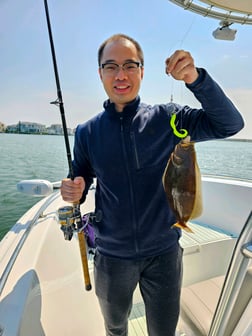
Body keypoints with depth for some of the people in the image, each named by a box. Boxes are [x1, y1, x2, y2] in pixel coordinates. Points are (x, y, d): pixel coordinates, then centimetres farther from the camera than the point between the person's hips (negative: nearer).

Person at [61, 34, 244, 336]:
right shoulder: (87, 132, -4)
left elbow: (230, 124, -12)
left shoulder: (168, 118, -7)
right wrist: (73, 192, -19)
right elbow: (80, 182, 3)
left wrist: (196, 79, -25)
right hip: (111, 255, 2)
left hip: (164, 252, 0)